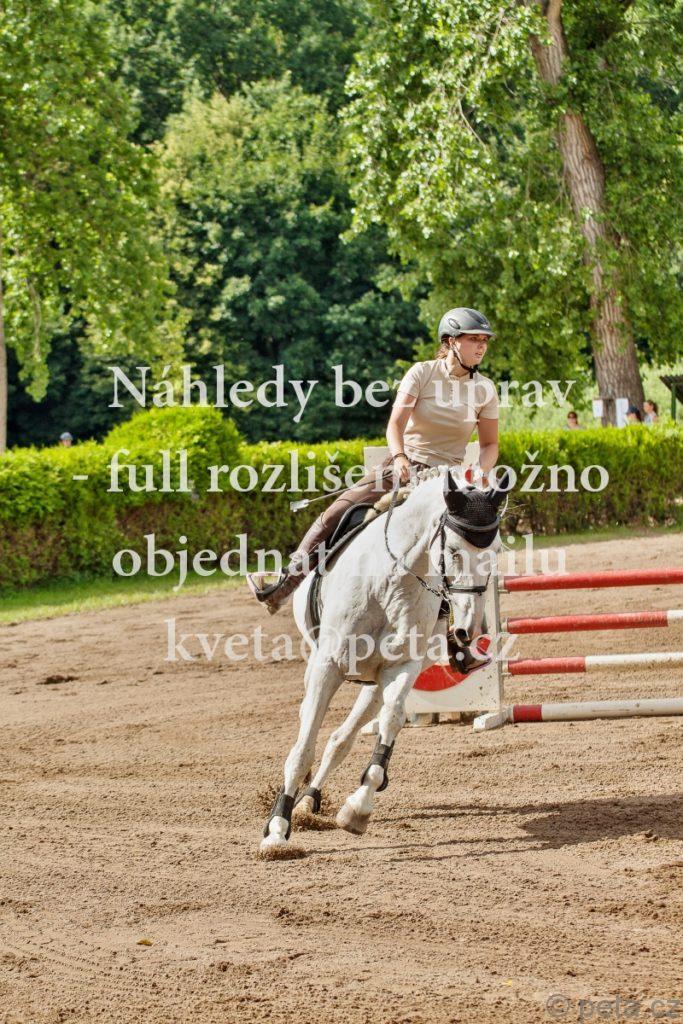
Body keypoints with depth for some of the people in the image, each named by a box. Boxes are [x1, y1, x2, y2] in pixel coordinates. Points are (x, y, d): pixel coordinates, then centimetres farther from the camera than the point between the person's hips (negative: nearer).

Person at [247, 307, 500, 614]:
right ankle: (286, 582, -3)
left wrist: (481, 471, -16)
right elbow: (395, 424, -14)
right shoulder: (422, 372, -6)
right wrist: (399, 457, -34)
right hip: (403, 464, 0)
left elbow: (490, 444, 6)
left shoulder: (485, 389, -1)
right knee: (338, 513, -12)